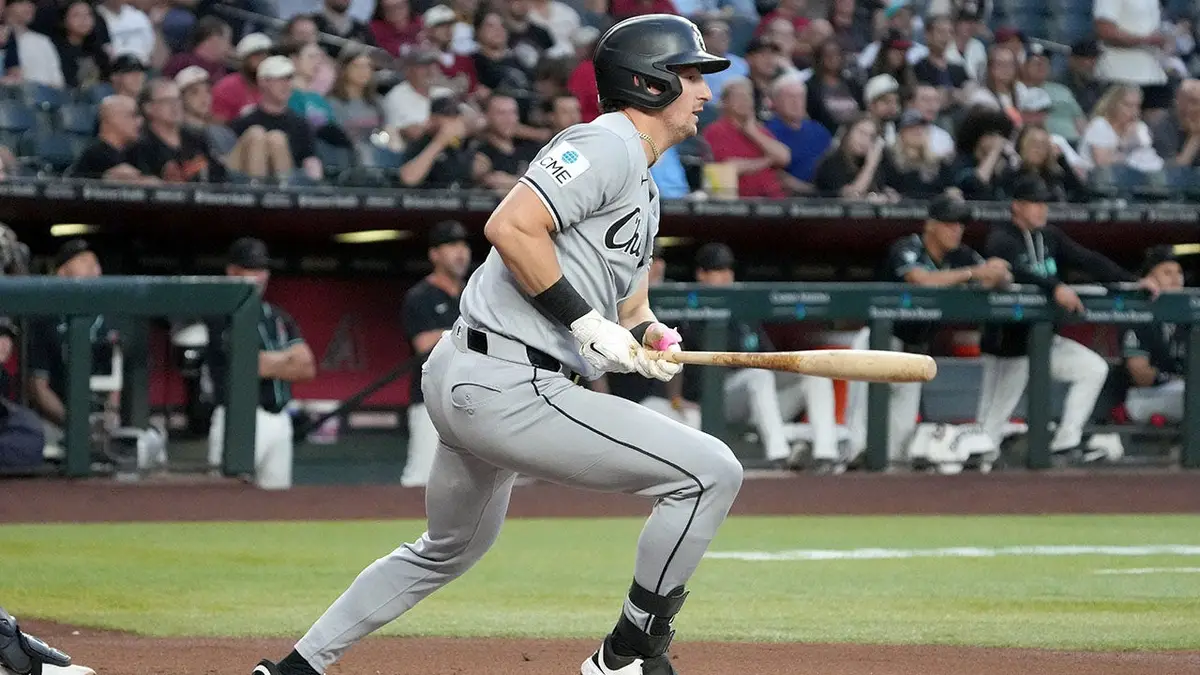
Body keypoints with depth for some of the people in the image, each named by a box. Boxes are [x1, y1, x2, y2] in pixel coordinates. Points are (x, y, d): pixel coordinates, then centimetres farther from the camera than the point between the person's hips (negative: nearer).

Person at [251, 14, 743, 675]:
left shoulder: (643, 188, 22)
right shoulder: (606, 145, -11)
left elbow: (629, 305, 27)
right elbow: (510, 227, -22)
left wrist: (649, 337, 4)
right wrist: (588, 323, -20)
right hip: (506, 387, -11)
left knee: (449, 550, 29)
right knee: (709, 471, -12)